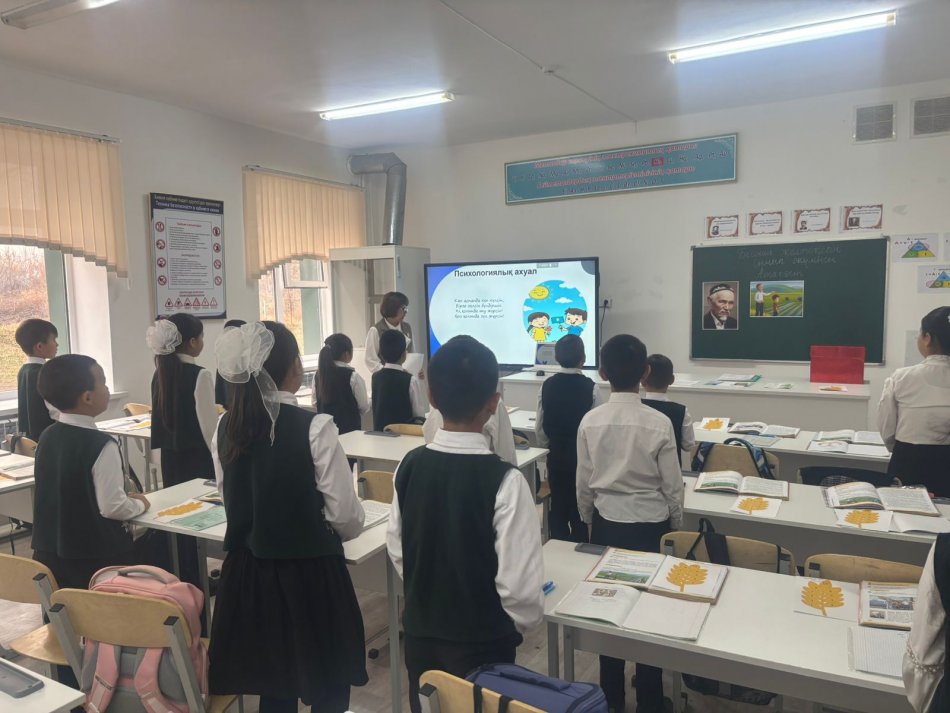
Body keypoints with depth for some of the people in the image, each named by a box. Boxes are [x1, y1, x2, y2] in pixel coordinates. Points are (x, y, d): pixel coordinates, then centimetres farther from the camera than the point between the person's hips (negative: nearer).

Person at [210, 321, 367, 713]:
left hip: (247, 572, 5)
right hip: (309, 574, -5)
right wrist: (326, 530, 9)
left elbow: (233, 502, 11)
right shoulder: (315, 427, -17)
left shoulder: (225, 428, -1)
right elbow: (347, 519, -13)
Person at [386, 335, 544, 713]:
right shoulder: (504, 480, -24)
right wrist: (522, 622, 1)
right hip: (482, 643, -4)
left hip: (420, 632, 4)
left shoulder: (409, 465, -9)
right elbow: (520, 585, -20)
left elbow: (397, 550, 2)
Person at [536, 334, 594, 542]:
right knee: (580, 507, 9)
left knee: (558, 505, 14)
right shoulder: (589, 387, -15)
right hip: (582, 456, -3)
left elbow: (540, 426, 0)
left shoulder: (547, 385, -6)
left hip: (556, 456, 3)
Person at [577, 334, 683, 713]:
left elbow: (583, 484, -2)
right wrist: (676, 527, 9)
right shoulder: (659, 423, -17)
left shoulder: (590, 422, -11)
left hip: (606, 525, 2)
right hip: (650, 526, -2)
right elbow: (672, 486, -8)